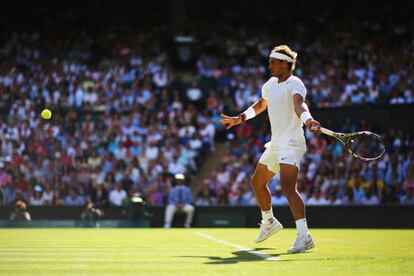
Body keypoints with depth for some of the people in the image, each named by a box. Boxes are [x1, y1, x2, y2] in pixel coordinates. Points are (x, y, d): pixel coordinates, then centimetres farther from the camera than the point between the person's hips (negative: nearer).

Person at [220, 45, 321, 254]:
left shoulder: (294, 84, -17)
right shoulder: (271, 83, 10)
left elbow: (299, 105, -39)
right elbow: (261, 104, 31)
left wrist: (307, 120, -59)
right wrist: (240, 118, 26)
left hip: (291, 144, -10)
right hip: (275, 144, 10)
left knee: (288, 186, -27)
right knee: (257, 182, 23)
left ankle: (304, 236, -35)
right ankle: (269, 222, 46)